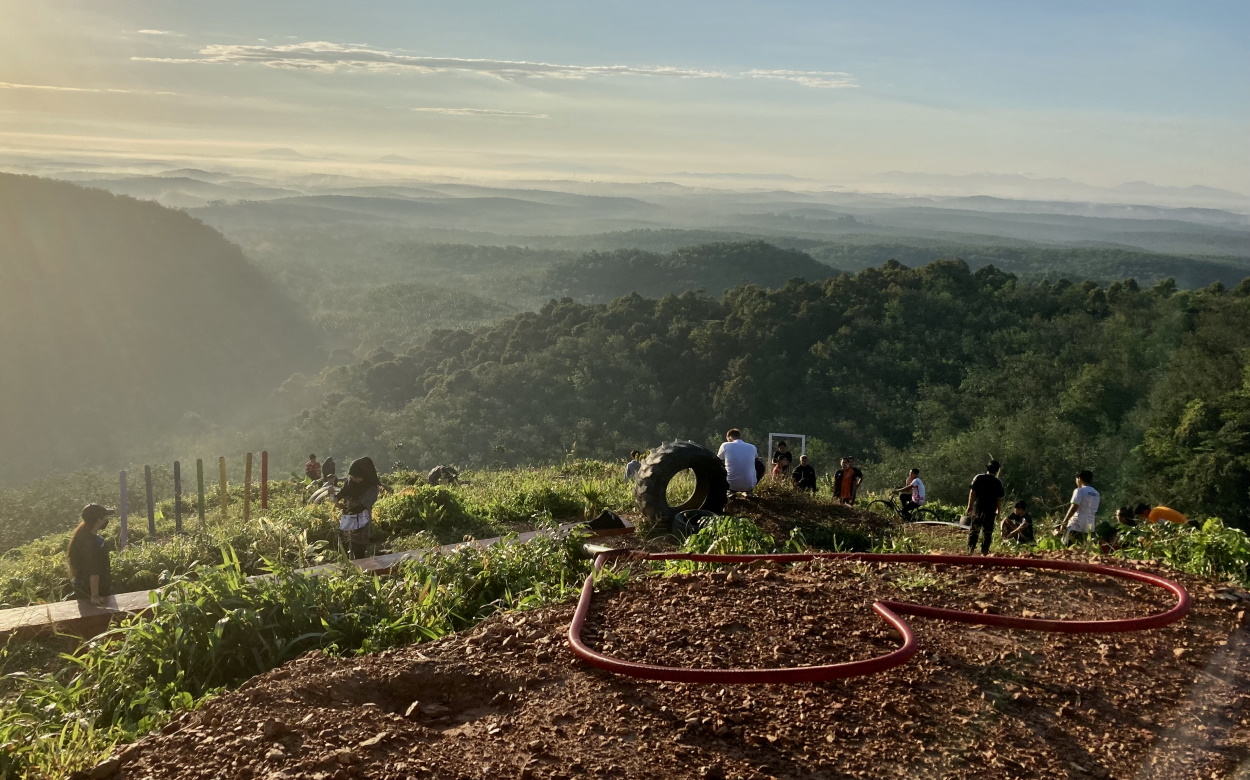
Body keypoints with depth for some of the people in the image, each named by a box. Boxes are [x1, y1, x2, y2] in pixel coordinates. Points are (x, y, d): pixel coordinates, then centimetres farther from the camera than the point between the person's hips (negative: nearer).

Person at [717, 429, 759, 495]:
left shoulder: (725, 445, -1)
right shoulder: (752, 447, 6)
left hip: (731, 485, -2)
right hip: (749, 486, 2)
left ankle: (731, 492, 15)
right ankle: (748, 492, 22)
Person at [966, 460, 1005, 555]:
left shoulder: (978, 478, 0)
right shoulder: (998, 482, -3)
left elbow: (972, 493, -1)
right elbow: (999, 499, -2)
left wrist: (970, 506, 4)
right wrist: (998, 512, 6)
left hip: (977, 509, 1)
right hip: (990, 511, -1)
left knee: (973, 530, 8)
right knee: (987, 532, 6)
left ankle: (970, 549, 1)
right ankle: (984, 551, 6)